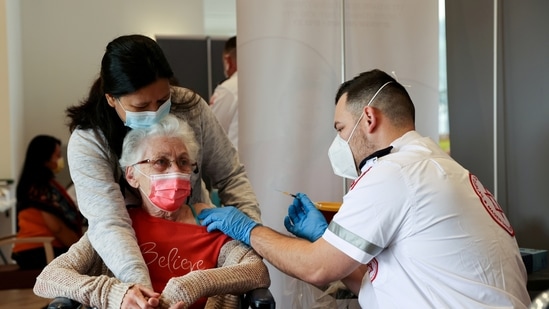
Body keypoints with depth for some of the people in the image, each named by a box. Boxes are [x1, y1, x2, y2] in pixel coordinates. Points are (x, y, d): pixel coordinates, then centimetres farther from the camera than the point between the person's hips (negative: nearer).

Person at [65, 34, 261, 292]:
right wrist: (140, 288, -47)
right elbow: (108, 224, -33)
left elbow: (230, 176, -4)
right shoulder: (87, 144, -22)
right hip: (131, 253, -3)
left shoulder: (190, 108, -14)